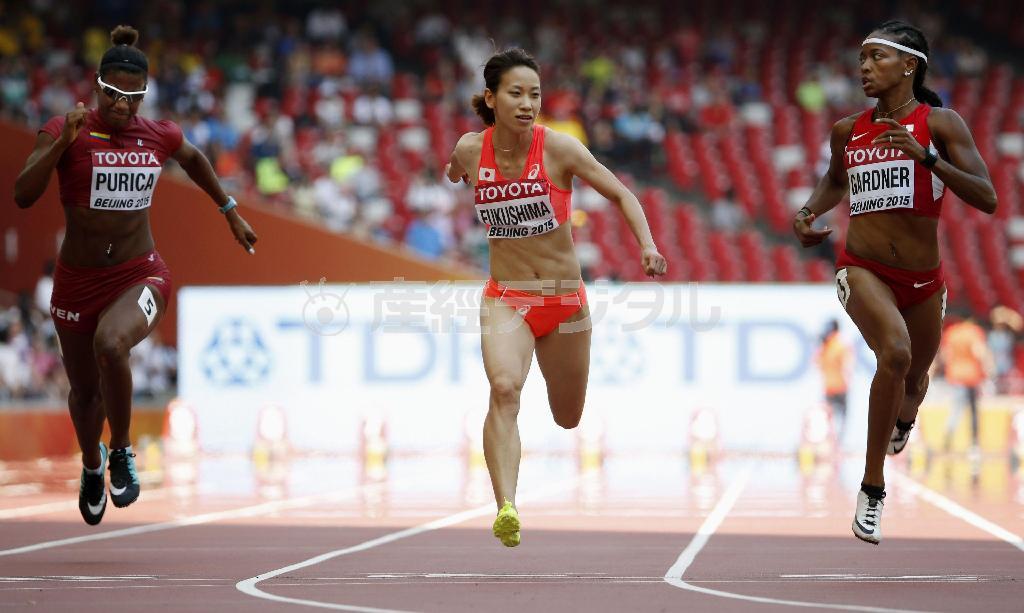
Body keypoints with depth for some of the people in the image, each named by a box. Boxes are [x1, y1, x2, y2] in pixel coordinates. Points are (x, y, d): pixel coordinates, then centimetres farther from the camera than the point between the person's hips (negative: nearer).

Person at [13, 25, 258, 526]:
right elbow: (23, 195, -20)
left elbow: (193, 159, 22)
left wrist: (231, 212, 27)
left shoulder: (158, 137, -2)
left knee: (110, 345, -33)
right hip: (77, 281, 1)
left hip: (140, 277, -1)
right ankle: (92, 465, 50)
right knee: (85, 390, 15)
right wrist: (62, 142, -30)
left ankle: (121, 452, -10)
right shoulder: (66, 131, -10)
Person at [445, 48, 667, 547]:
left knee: (568, 419, 15)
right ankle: (506, 510, -41)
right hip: (506, 300, 0)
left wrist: (647, 245, -21)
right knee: (504, 388, -30)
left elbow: (622, 194, -10)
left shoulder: (559, 148, -14)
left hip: (566, 300, 1)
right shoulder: (470, 149, -7)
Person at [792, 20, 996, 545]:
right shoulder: (848, 131, 4)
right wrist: (807, 213, 5)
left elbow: (986, 198, -15)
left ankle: (902, 419, 62)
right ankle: (872, 489, -22)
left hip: (923, 280, 1)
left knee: (914, 376, 20)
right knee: (895, 352, -30)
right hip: (863, 270, -1)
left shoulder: (940, 123, -7)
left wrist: (927, 156, -26)